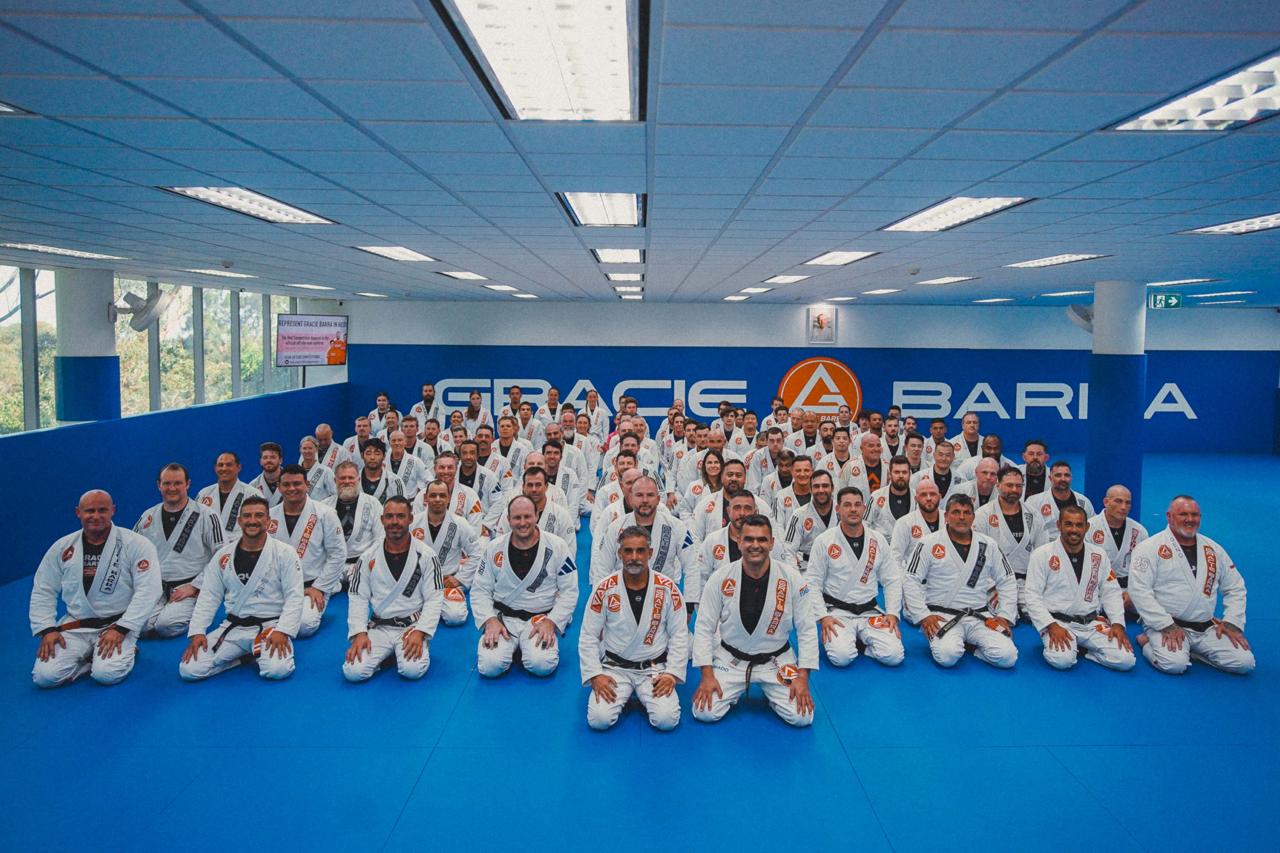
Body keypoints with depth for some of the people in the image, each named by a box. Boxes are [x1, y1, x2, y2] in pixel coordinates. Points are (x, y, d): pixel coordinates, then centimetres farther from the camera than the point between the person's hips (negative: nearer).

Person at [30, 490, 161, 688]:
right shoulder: (62, 548, 5)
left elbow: (147, 591, -13)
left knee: (107, 674, -27)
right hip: (75, 626, 4)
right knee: (45, 675, -17)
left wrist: (120, 629, -20)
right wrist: (47, 629, -4)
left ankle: (124, 650, 6)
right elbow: (43, 591, 10)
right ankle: (90, 655, 9)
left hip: (117, 624, -3)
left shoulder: (136, 544, -8)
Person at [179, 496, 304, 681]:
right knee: (189, 670, -15)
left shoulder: (284, 553, -4)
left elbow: (294, 597, -8)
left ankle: (260, 652, 3)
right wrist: (197, 632, -6)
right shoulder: (223, 555, 7)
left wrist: (282, 631, -21)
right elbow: (208, 597, 7)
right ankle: (245, 655, 6)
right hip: (233, 627, 4)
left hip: (270, 625, -3)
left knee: (277, 670, -32)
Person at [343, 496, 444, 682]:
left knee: (413, 670, -29)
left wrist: (420, 632, -18)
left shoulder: (426, 556, -4)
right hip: (379, 628, 2)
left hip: (412, 626, -2)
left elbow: (434, 599, -5)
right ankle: (387, 652, 8)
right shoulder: (368, 558, 3)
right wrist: (359, 633, -11)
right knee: (353, 671, -20)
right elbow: (358, 598, 4)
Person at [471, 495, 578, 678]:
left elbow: (569, 591, -1)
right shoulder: (495, 548, 1)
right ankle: (511, 647, 11)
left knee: (542, 665, -28)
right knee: (489, 666, -23)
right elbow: (480, 590, 6)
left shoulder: (557, 546, -4)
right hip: (503, 617, 1)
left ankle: (526, 647, 7)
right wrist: (490, 620, -11)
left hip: (541, 618, -1)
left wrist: (551, 622, -14)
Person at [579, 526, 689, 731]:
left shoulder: (668, 588, -6)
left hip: (655, 668, 0)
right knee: (599, 719, -22)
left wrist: (672, 673, -9)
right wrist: (595, 674, -11)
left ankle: (644, 695, 12)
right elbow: (588, 637, -2)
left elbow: (679, 635, 0)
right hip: (614, 667, 0)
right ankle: (622, 695, 12)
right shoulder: (604, 589, -7)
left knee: (667, 720, -21)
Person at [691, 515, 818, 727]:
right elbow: (704, 628, -6)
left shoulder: (793, 579, -13)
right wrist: (707, 675, -12)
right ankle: (732, 690, 18)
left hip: (776, 660, 0)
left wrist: (802, 677, -12)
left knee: (801, 716, -14)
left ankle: (772, 692, 18)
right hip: (731, 659, 0)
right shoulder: (720, 579, -13)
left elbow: (807, 630, -6)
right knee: (705, 712, -15)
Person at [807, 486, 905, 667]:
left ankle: (862, 639, 9)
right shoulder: (824, 541, -5)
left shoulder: (878, 540, 5)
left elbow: (892, 580, 9)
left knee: (894, 656, -19)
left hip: (870, 610, 3)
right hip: (837, 611, -3)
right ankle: (835, 637, 5)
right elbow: (813, 583, -3)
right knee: (841, 657, -28)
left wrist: (892, 613, -4)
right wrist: (823, 617, -13)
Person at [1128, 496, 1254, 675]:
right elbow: (1139, 590, -13)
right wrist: (1167, 625, -19)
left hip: (1207, 628, 5)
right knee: (1174, 664, -31)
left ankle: (1188, 649, 6)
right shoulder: (1150, 548, -5)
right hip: (1165, 625, -5)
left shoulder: (1214, 549, 13)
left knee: (1244, 662, -13)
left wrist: (1232, 623, 3)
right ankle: (1149, 642, 0)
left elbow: (1235, 588, 19)